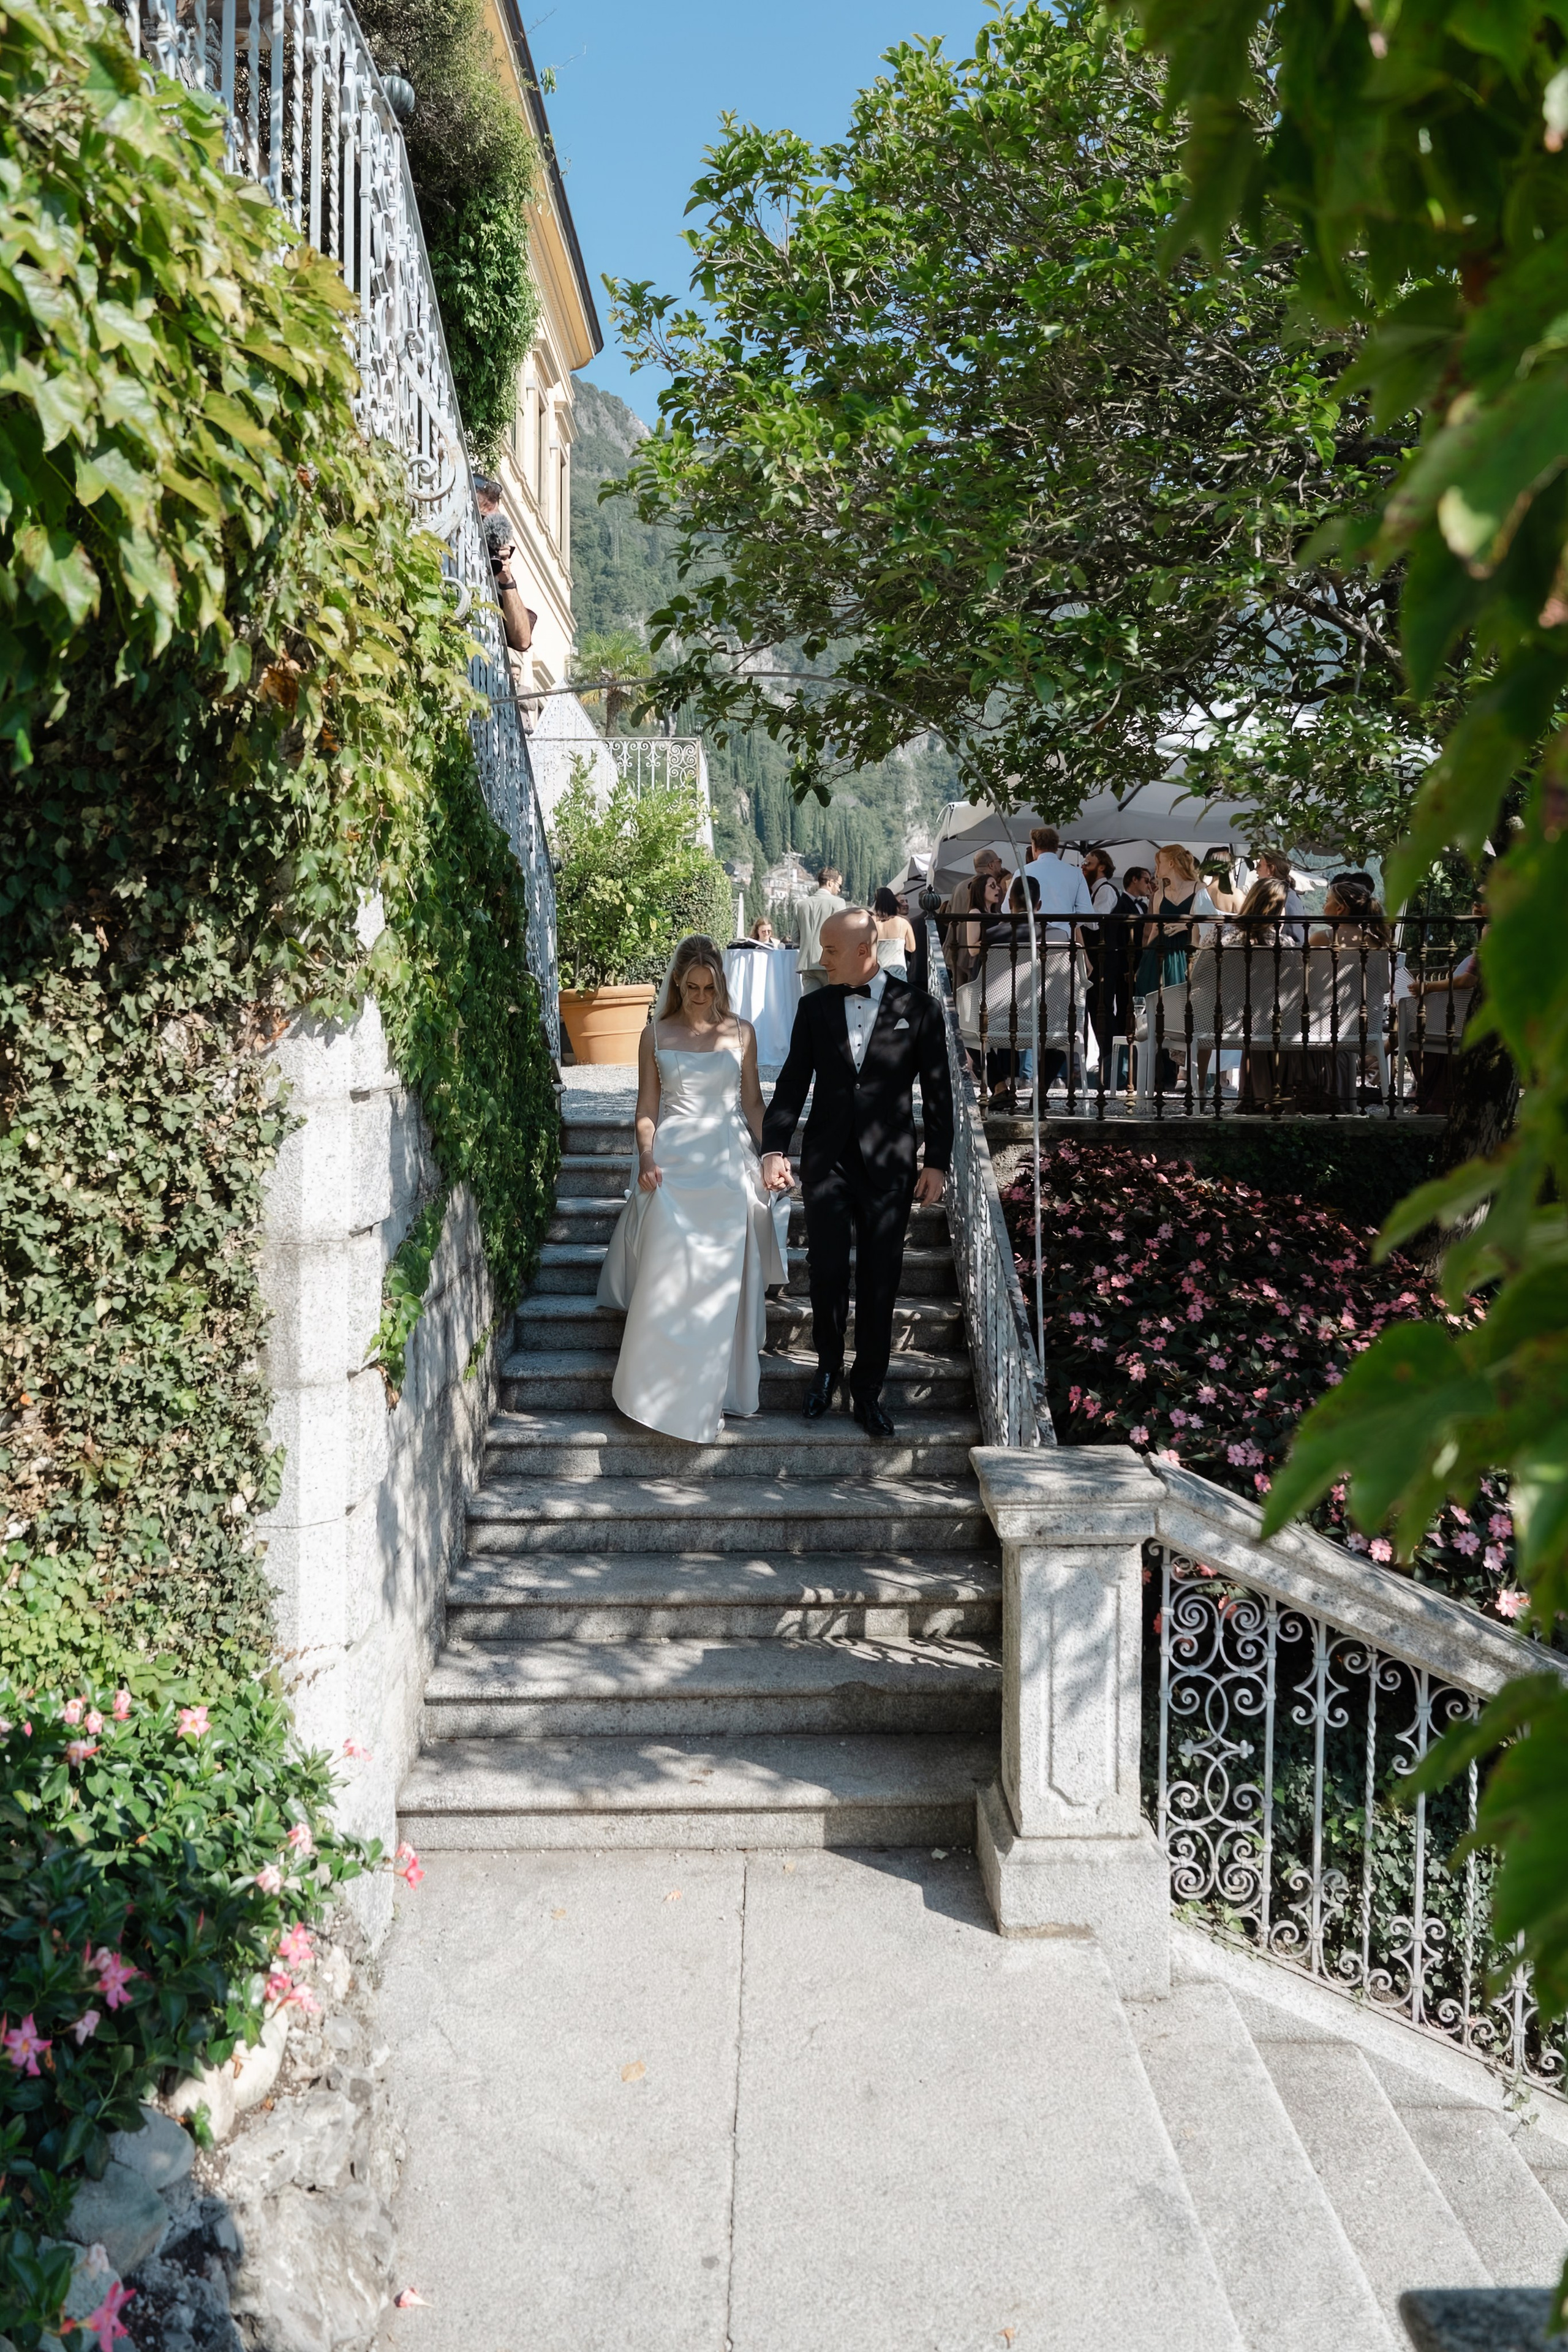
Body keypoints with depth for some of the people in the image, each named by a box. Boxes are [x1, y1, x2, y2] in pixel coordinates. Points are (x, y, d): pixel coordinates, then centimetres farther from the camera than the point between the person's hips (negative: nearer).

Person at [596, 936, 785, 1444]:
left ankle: (710, 1394, 14)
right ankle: (668, 1395, 6)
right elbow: (647, 1108, 4)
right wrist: (646, 1158, -12)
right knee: (668, 1282, -8)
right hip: (673, 1166, -1)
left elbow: (752, 1102, 9)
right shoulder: (656, 1035, 5)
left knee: (721, 1284, 1)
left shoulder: (740, 1032, 7)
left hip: (728, 1167, 1)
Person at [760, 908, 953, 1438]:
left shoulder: (918, 1008, 1)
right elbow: (793, 1083, 5)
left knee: (879, 1281, 4)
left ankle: (868, 1389, 17)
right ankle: (828, 1367, 21)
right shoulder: (814, 1007, 7)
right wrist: (774, 1148, -6)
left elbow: (937, 1091, 3)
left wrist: (938, 1162, -1)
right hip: (828, 1160, 1)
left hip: (889, 1163, -1)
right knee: (828, 1273, -3)